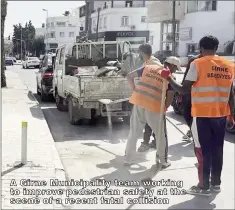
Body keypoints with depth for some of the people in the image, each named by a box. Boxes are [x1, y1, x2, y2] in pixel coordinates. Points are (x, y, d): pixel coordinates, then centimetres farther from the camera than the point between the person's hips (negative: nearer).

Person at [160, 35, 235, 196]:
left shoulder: (198, 64, -10)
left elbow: (184, 89, -11)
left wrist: (169, 78, 4)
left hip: (203, 115, -5)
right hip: (221, 115, 5)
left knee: (203, 151, 4)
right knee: (217, 150, 14)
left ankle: (204, 186, 10)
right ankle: (216, 184, 23)